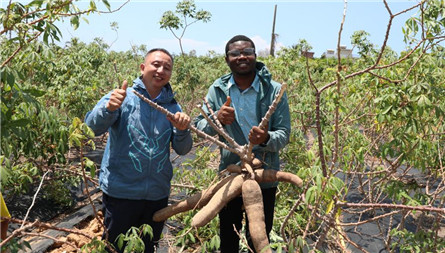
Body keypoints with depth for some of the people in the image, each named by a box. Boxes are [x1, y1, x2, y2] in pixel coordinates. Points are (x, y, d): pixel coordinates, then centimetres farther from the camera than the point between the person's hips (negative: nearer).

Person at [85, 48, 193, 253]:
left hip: (157, 195, 4)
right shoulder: (123, 97, -7)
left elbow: (182, 150, -1)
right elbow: (93, 126, -20)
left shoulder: (172, 107, 5)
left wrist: (182, 130, -22)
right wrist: (110, 108, -40)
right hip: (121, 193, -4)